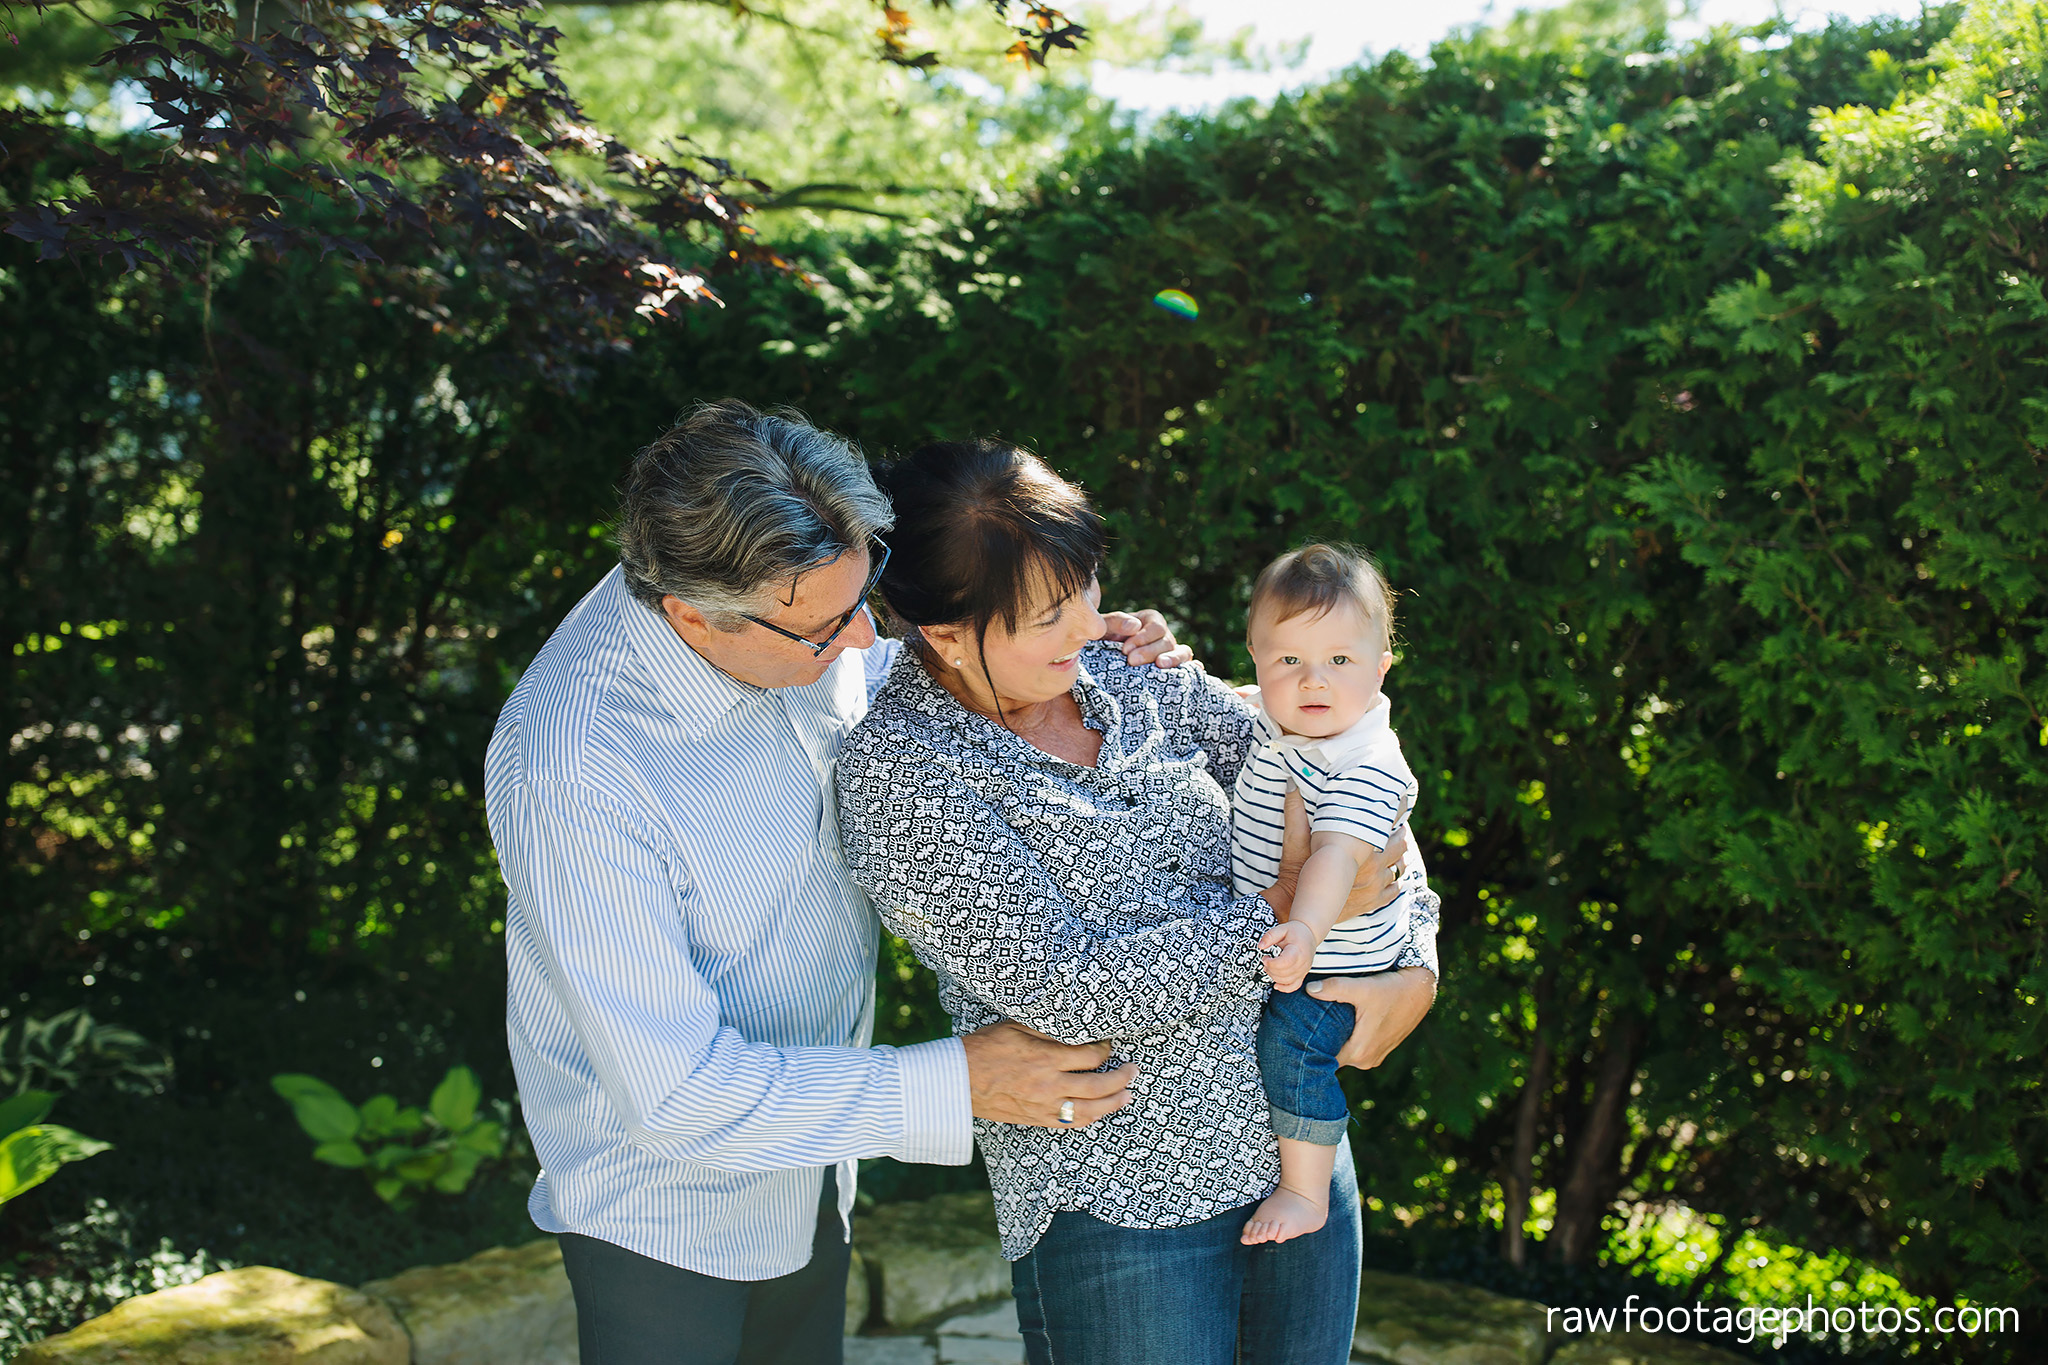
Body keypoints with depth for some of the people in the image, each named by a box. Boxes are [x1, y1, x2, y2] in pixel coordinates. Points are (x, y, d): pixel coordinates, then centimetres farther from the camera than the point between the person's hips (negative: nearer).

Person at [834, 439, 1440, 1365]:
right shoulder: (898, 769, -17)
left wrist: (1416, 965, -7)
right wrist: (1289, 906, -18)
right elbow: (1067, 992, -22)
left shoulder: (1125, 671, 0)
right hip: (1116, 1200, -6)